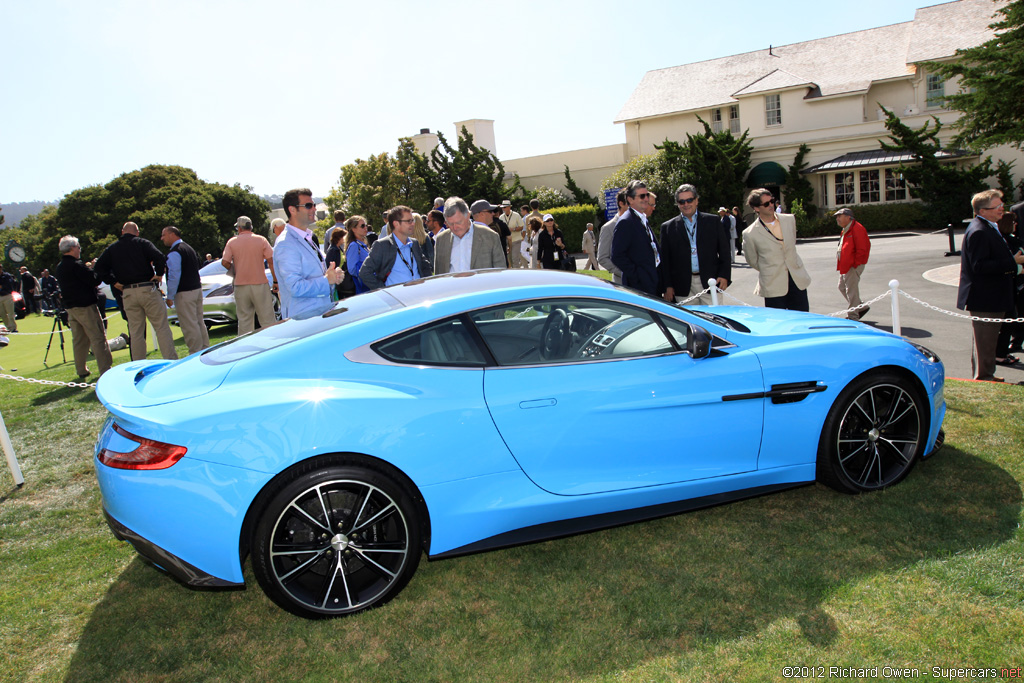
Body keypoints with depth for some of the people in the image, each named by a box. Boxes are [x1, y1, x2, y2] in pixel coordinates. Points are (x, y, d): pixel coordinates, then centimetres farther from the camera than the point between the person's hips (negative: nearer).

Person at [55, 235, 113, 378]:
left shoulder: (60, 267, 13)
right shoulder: (76, 265, -14)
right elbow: (94, 281, -15)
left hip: (70, 307, 9)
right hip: (85, 307, -9)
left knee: (78, 340, 14)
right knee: (98, 338, -6)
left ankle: (82, 370, 19)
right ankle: (105, 370, -8)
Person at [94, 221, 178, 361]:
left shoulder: (111, 249, 12)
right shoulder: (143, 243, 1)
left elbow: (99, 267, 2)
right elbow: (159, 258, -15)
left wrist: (114, 282, 6)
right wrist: (159, 274, -4)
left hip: (128, 293, 3)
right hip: (148, 290, -3)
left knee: (135, 332, 8)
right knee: (162, 327, 0)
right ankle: (171, 360, -4)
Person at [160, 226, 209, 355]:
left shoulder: (174, 253, -14)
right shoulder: (188, 248, 15)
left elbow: (174, 276, -19)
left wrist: (170, 297, -13)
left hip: (184, 293, -9)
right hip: (197, 289, 9)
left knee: (189, 326, -3)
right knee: (199, 322, 15)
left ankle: (196, 354, 1)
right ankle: (205, 349, 21)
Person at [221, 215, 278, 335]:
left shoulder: (232, 242, 1)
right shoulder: (261, 240, -2)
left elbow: (224, 262, -5)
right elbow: (271, 261, -5)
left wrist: (234, 270, 15)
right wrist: (275, 281, 0)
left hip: (241, 286, 2)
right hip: (260, 284, -1)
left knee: (244, 321, 8)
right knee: (267, 320, 2)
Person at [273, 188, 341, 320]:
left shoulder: (310, 238, 16)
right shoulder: (286, 244, -14)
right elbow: (296, 288, -23)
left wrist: (333, 276, 5)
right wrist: (326, 280, -14)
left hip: (322, 313, 9)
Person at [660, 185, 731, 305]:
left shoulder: (713, 221, 9)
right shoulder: (668, 227, 7)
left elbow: (725, 251, 8)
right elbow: (665, 260, 5)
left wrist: (724, 275, -4)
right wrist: (668, 286, -1)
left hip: (710, 282, 0)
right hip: (684, 288, 0)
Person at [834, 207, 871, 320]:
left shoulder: (857, 229, -15)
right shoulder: (845, 230, 17)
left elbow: (863, 248, -19)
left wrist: (855, 264, -19)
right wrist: (842, 265, 17)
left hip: (854, 266, -11)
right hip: (845, 266, 11)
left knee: (851, 290, -6)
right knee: (842, 287, 16)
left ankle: (853, 317, 2)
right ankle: (862, 307, 27)